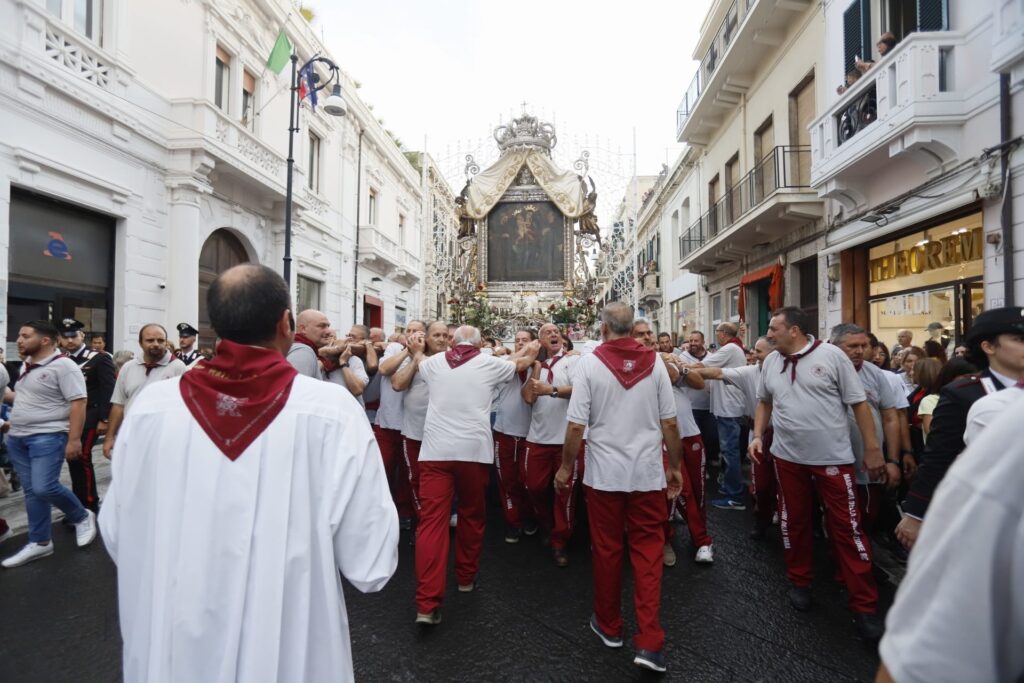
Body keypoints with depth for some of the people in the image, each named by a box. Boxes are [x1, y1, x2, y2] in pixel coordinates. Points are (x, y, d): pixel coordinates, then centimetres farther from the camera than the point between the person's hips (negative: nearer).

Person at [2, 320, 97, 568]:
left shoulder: (63, 365, -15)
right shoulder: (26, 365, 12)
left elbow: (78, 403, -19)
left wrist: (74, 439, -22)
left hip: (47, 436, -8)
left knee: (44, 487, -15)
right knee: (31, 491, 12)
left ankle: (82, 517, 10)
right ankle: (39, 543, 21)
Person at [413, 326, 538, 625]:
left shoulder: (435, 362, 10)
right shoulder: (489, 364, 5)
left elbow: (417, 364, 34)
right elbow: (521, 363, 24)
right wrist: (531, 350, 45)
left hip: (435, 450, 1)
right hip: (473, 451, -1)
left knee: (431, 521, -1)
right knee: (471, 516, 18)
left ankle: (427, 604, -3)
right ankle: (466, 577, 35)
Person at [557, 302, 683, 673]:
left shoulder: (589, 362, -10)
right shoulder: (654, 361, -4)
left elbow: (576, 425, -11)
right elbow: (669, 422, -1)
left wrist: (566, 466, 2)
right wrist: (675, 466, 11)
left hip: (604, 473, -1)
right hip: (648, 472, 2)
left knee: (606, 549, 13)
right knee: (648, 551, 11)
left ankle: (609, 626, 31)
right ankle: (649, 642, 11)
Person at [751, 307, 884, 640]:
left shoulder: (831, 355, -9)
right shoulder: (771, 362, 5)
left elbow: (859, 403, -6)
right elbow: (764, 401, 16)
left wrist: (873, 449, -7)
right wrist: (758, 435, 5)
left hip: (833, 458, -4)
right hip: (788, 458, 4)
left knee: (847, 529, 2)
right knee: (794, 522, 15)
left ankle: (864, 607, 15)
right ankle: (799, 583, 34)